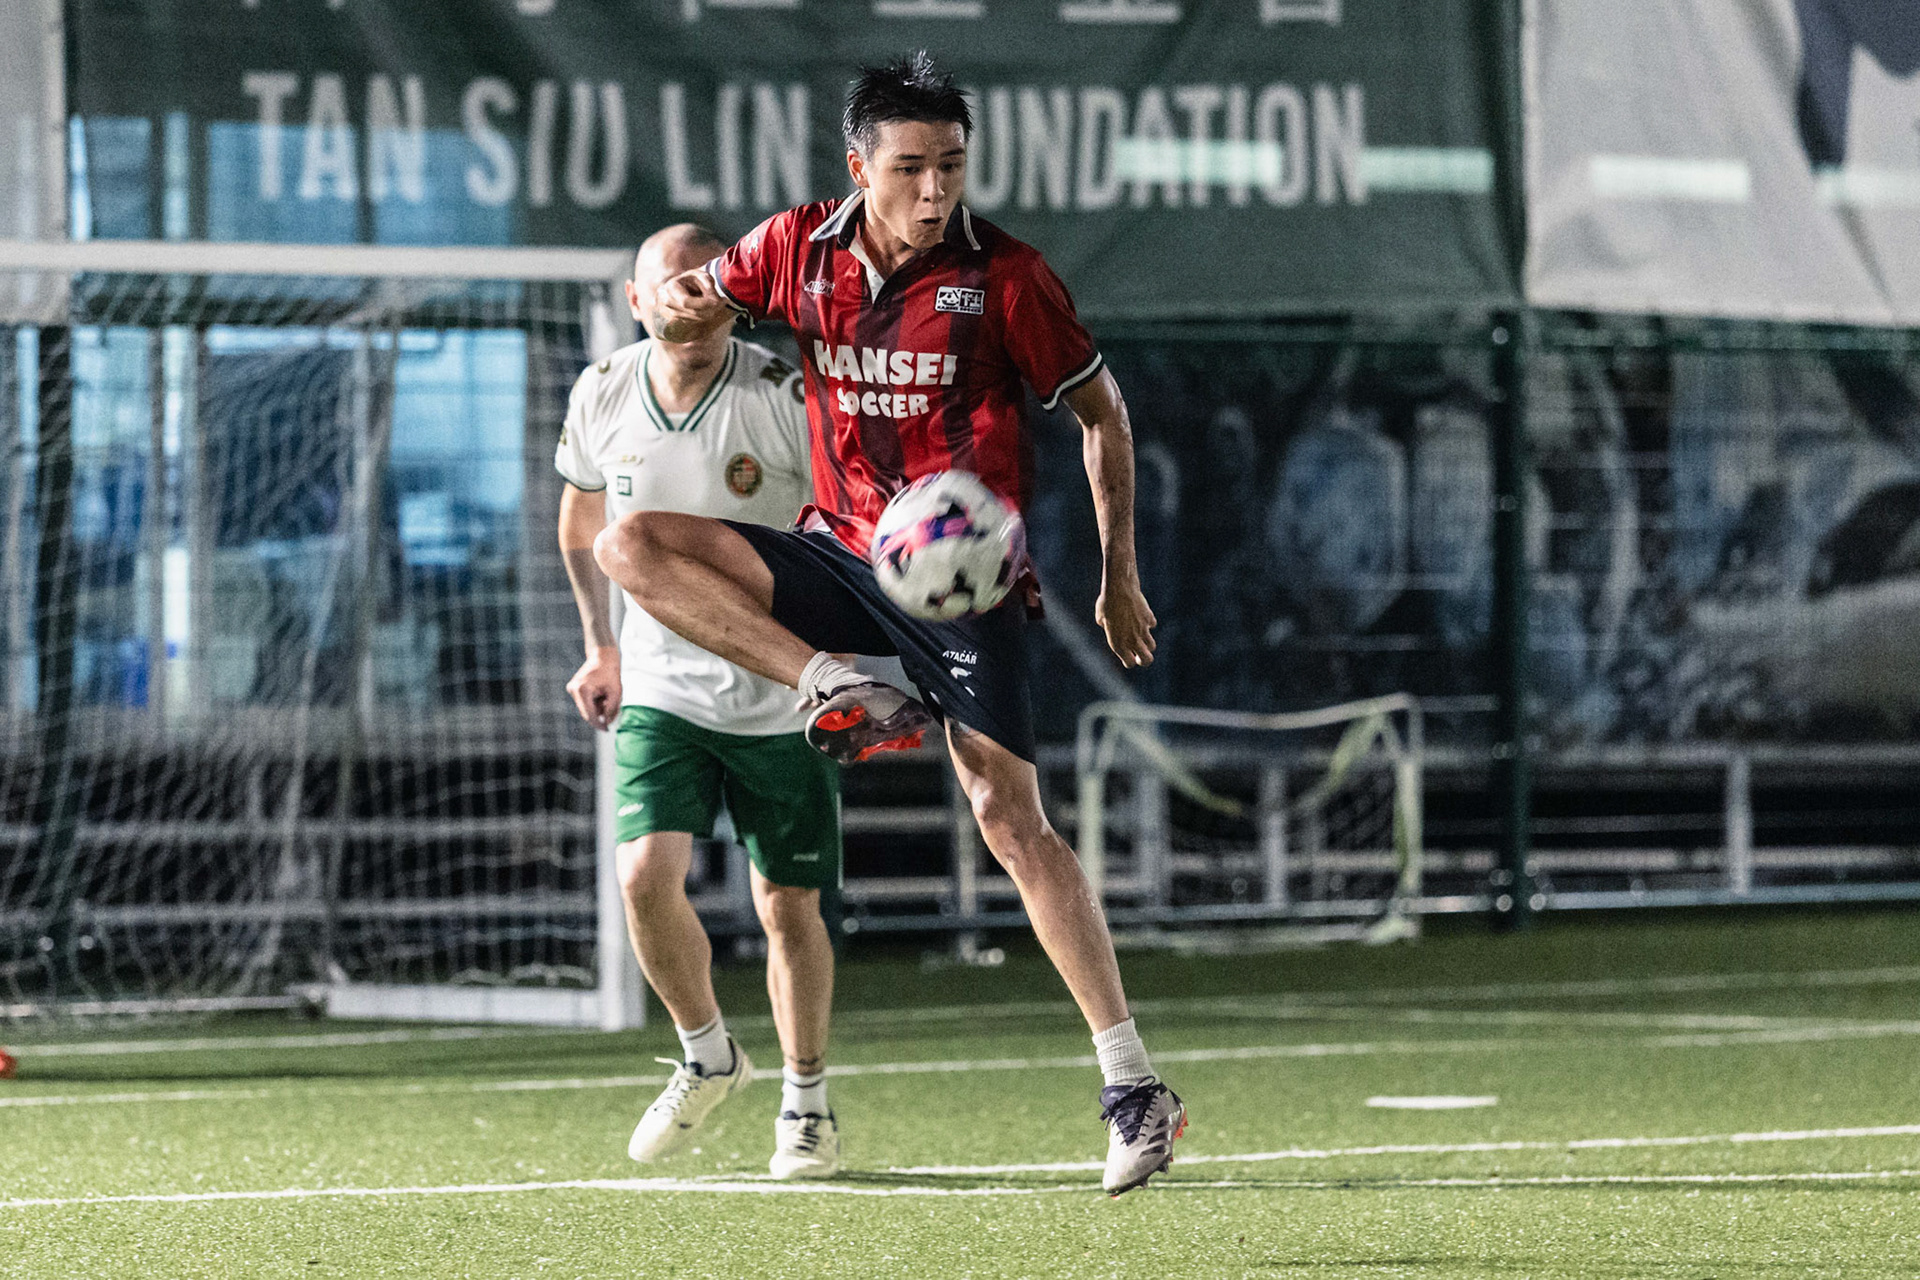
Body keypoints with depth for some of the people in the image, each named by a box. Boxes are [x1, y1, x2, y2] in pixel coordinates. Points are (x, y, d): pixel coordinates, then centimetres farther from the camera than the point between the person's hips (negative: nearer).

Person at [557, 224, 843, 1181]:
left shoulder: (788, 399, -16)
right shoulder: (602, 399, -4)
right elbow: (581, 515, 16)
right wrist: (602, 647, 15)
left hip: (784, 696, -2)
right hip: (661, 692, 2)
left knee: (788, 905, 3)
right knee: (648, 876, -15)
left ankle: (806, 1102, 24)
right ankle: (708, 1057, 11)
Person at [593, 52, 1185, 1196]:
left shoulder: (1003, 276, -10)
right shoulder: (800, 249, 0)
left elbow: (1102, 412, 2)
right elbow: (689, 303, 18)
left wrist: (1119, 575, 2)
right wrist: (682, 307, -9)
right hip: (841, 555, 4)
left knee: (1012, 818, -13)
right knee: (633, 544, -13)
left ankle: (1132, 1084, -10)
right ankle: (840, 691, -18)